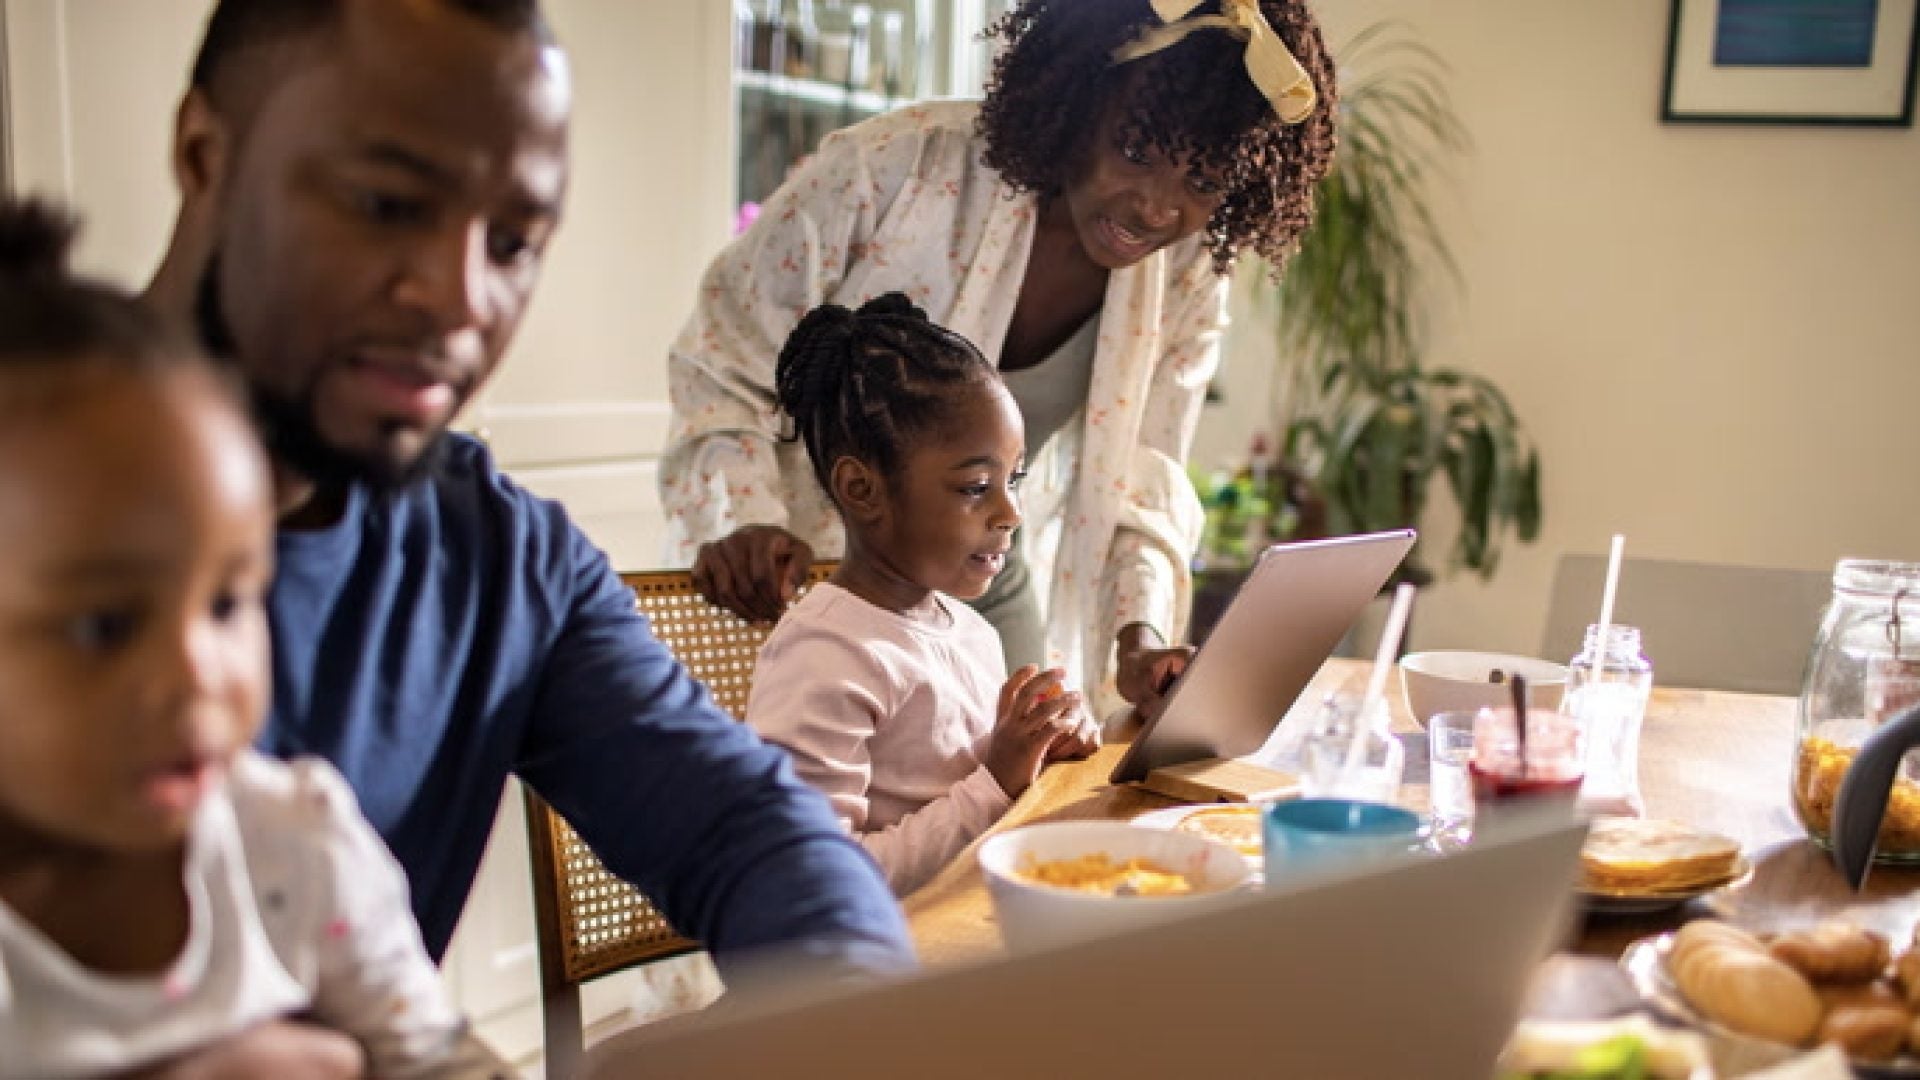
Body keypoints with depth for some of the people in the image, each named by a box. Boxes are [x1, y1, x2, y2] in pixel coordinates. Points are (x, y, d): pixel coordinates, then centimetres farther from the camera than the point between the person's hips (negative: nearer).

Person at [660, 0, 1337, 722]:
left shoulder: (1189, 278, -10)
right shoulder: (893, 168, -23)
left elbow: (1139, 489, -4)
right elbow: (723, 370, -14)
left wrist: (1138, 634, -21)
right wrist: (742, 522, -29)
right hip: (815, 575, -3)